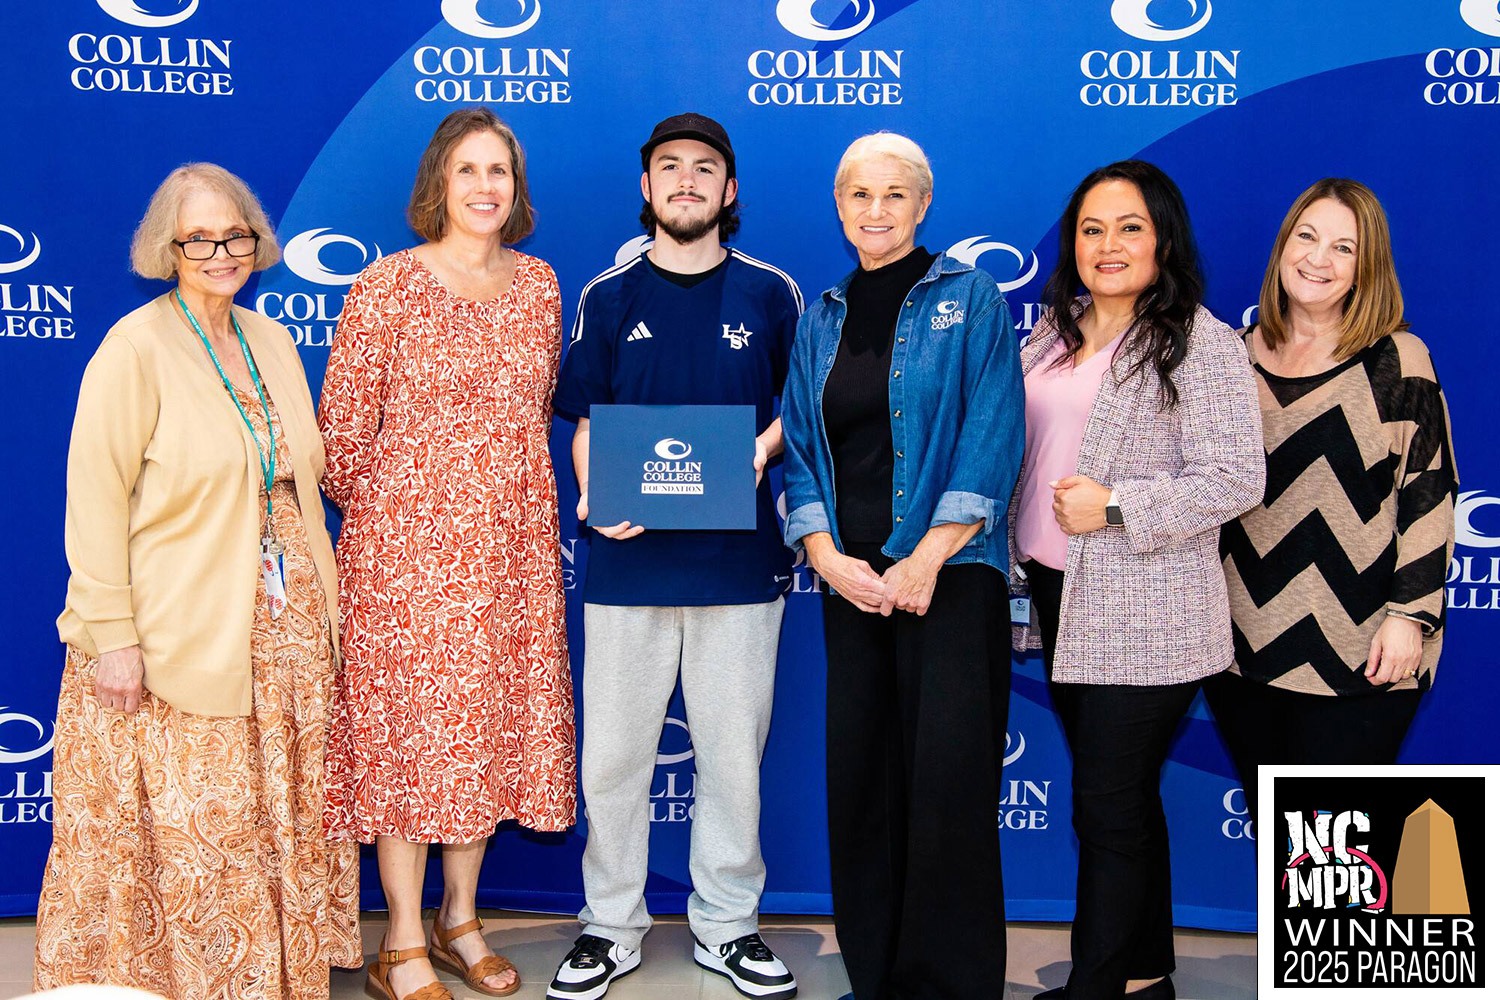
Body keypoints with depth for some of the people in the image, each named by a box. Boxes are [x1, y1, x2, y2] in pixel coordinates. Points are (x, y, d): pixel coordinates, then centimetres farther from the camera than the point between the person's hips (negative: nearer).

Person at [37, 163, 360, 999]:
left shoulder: (273, 340, 10)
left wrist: (318, 611, 13)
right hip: (178, 643, -6)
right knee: (188, 839, 1)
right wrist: (112, 635, -15)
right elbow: (95, 503, -12)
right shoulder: (135, 349, -10)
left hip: (285, 631, 6)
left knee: (282, 823, 13)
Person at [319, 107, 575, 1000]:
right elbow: (343, 423, -2)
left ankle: (461, 919, 27)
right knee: (411, 724, 0)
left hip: (515, 541, 5)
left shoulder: (539, 283, 9)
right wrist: (375, 518, 5)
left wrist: (511, 494, 14)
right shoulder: (390, 284, -6)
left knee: (493, 722, 10)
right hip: (408, 542, -4)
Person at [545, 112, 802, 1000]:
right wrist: (595, 493, -11)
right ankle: (612, 927, 23)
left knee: (734, 753, 8)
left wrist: (762, 449, -11)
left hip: (738, 556, 0)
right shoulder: (610, 297, 8)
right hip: (629, 555, 1)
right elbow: (586, 420, 8)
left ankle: (728, 925, 25)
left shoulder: (771, 293, 6)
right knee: (613, 756, 6)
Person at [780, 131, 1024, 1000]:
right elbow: (799, 447, 11)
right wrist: (828, 556, -5)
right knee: (861, 779, 7)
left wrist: (928, 559, -14)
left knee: (948, 781, -7)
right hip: (850, 579, 4)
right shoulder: (823, 319, 15)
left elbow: (993, 436, -7)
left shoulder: (970, 296, 2)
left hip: (949, 572, -4)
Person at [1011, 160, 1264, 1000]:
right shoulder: (1055, 334, 12)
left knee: (1109, 806, -2)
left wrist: (1114, 505, -20)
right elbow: (1024, 450, 22)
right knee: (1126, 798, 17)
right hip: (1058, 593, 8)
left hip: (1142, 612, -8)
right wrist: (1016, 562, 13)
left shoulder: (1202, 344, -10)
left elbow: (1236, 480, -17)